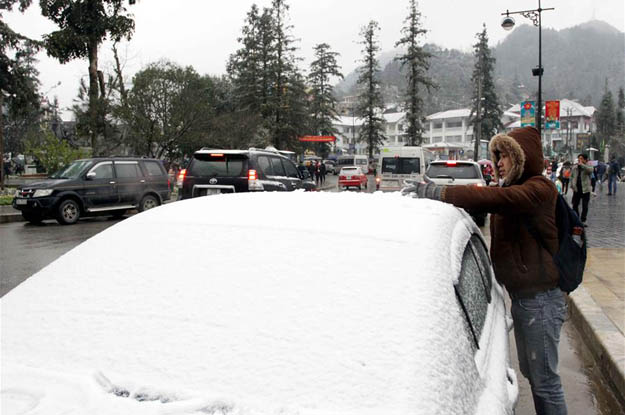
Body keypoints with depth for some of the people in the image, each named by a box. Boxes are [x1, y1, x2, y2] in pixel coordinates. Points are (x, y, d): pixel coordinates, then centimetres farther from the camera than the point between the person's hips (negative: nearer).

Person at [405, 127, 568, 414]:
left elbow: (496, 198, -34)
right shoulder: (515, 189, 15)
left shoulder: (539, 190, -19)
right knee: (530, 371, 21)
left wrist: (439, 193, -40)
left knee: (544, 379, 0)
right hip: (521, 296, 10)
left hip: (541, 300, -10)